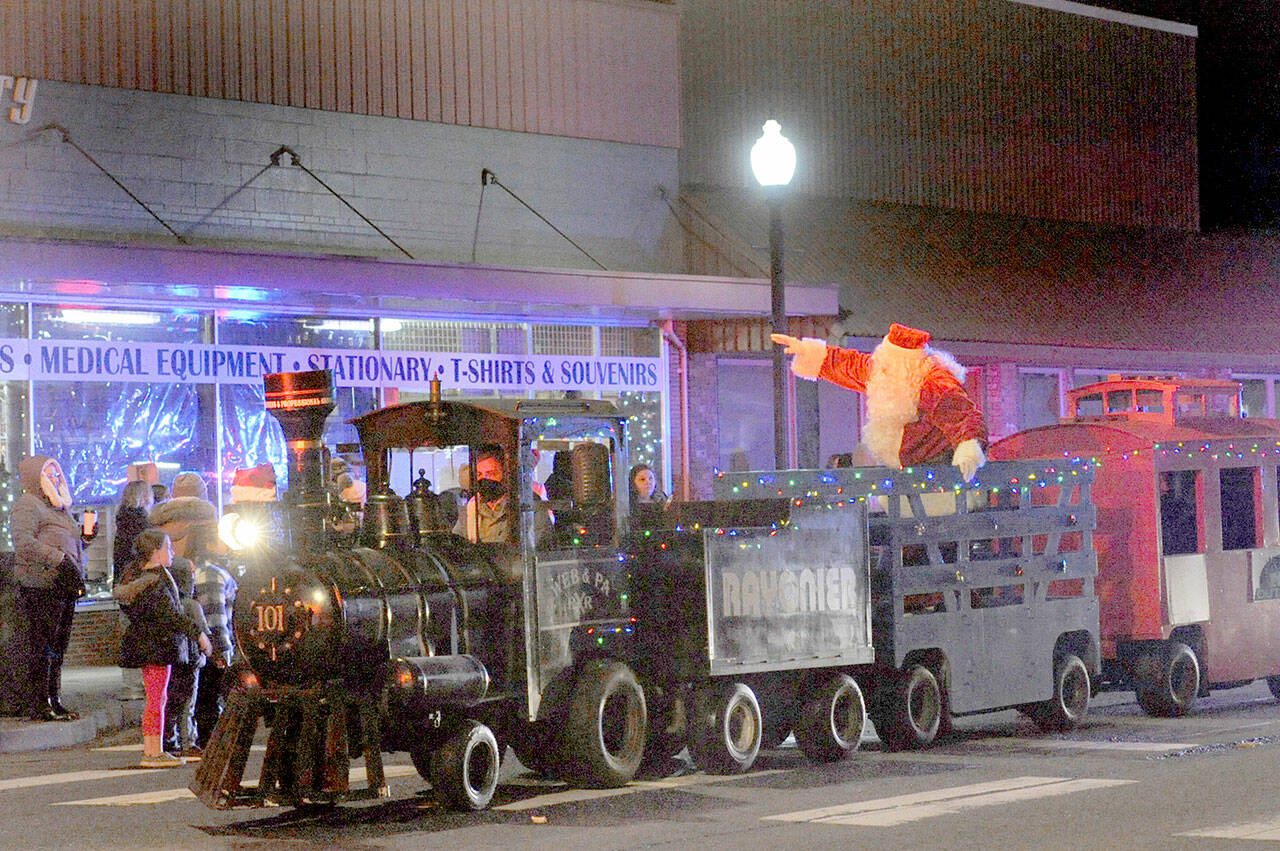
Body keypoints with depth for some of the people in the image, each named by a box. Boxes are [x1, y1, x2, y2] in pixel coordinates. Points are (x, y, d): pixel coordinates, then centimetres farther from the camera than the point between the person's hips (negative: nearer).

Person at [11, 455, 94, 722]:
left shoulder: (58, 508, 24)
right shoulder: (26, 506, -4)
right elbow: (24, 542, -18)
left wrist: (85, 535, 10)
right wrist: (59, 559, -22)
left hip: (64, 587, 9)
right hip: (40, 585, -9)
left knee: (58, 647, 9)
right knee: (41, 648, -9)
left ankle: (53, 701, 13)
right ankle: (39, 704, -7)